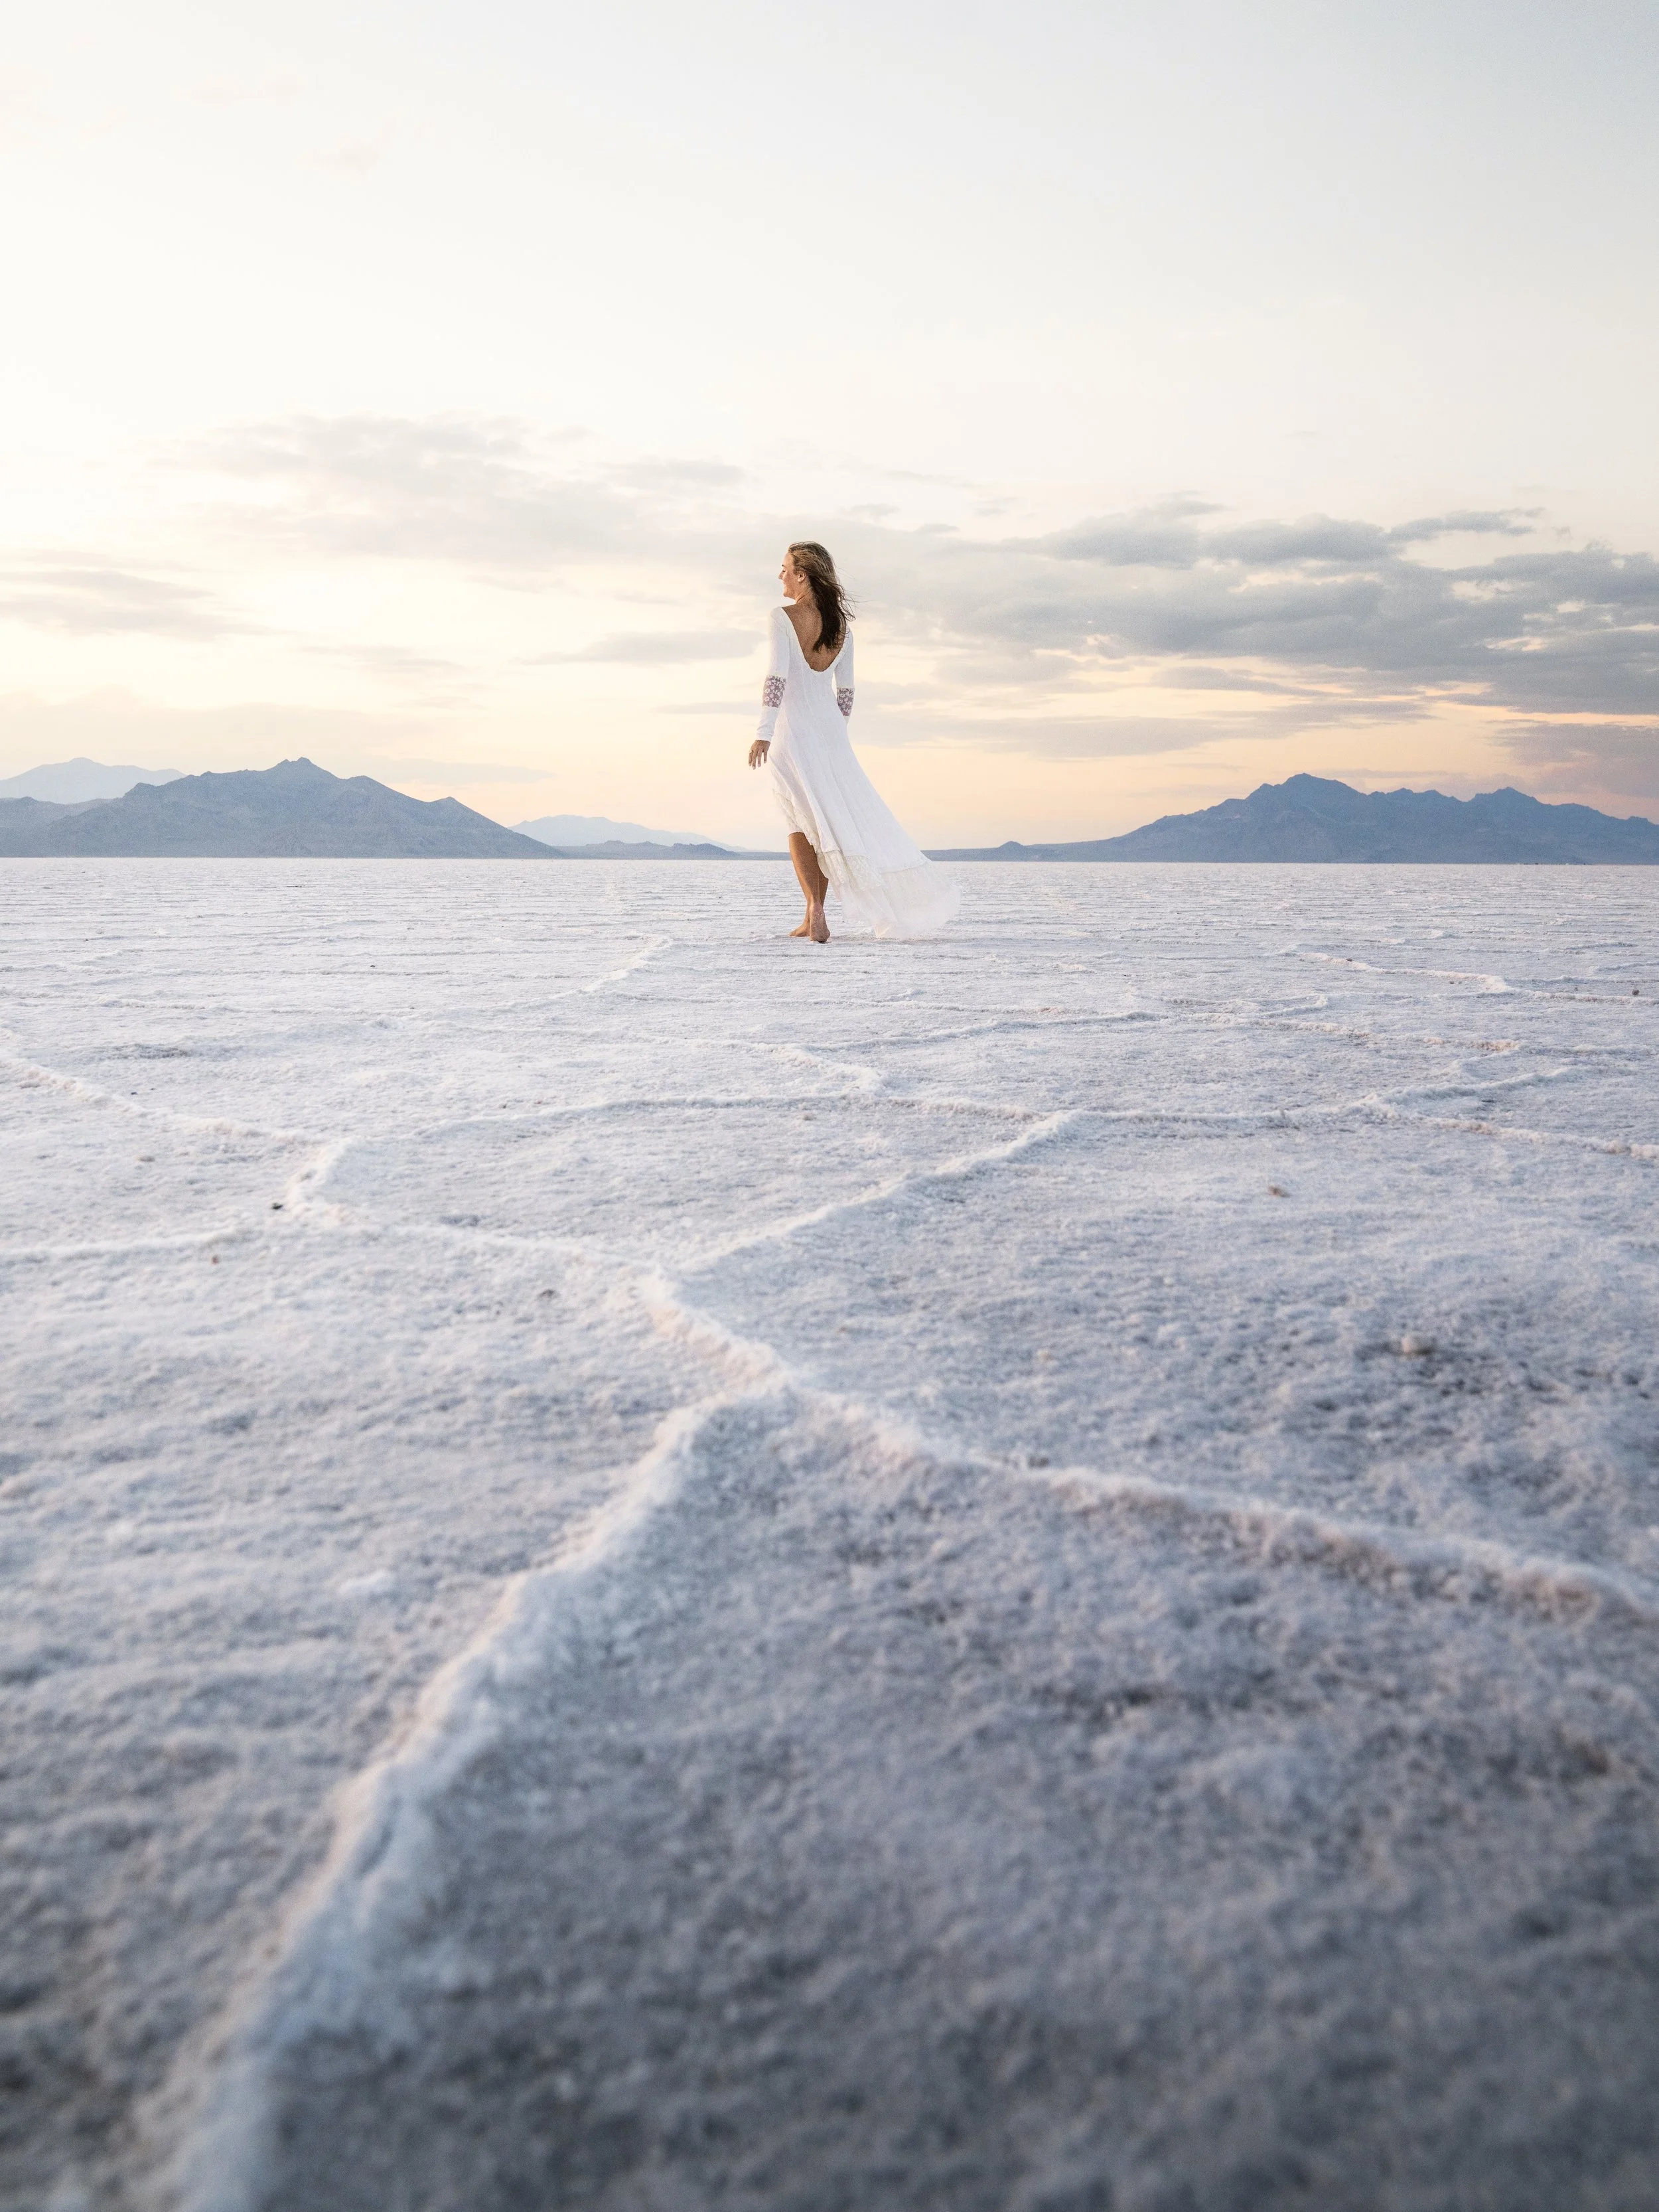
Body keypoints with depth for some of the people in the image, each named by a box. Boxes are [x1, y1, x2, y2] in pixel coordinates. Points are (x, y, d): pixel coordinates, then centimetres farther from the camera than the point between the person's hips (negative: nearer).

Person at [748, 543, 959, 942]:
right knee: (834, 815, 10)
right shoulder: (841, 622, 8)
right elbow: (845, 688, 13)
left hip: (791, 726, -5)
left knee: (802, 820, -2)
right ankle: (813, 920, 12)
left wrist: (764, 734, -20)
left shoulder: (784, 617, -9)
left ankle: (816, 911, -16)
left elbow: (776, 677, -18)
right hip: (830, 727, 5)